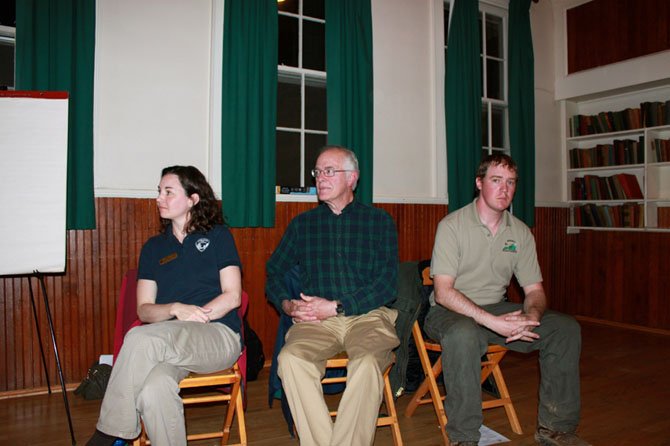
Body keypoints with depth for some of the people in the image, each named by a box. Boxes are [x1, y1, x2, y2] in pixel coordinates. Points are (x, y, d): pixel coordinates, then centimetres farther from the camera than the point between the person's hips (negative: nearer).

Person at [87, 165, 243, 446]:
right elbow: (144, 309, 10)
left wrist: (190, 317, -12)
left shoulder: (217, 236, 10)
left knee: (141, 338, -30)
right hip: (173, 347, 3)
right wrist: (176, 309, -11)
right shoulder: (153, 248, 19)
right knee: (154, 389, -33)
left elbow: (232, 296, 0)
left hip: (219, 336, -3)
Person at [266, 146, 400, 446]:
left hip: (368, 316, -2)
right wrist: (287, 304, -4)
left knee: (367, 363, -33)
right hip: (316, 320, 2)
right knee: (290, 358, -29)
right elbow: (274, 273, 17)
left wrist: (335, 306, -9)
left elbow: (388, 283, 0)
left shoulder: (379, 221, 10)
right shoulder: (302, 224, 18)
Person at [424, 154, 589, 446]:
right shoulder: (452, 225, -12)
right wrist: (493, 322, -30)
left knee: (566, 328, -10)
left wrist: (532, 316, -18)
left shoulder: (520, 232, 6)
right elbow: (443, 292, -20)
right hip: (450, 312, -5)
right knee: (463, 334, -39)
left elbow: (534, 290, 6)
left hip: (497, 309, 6)